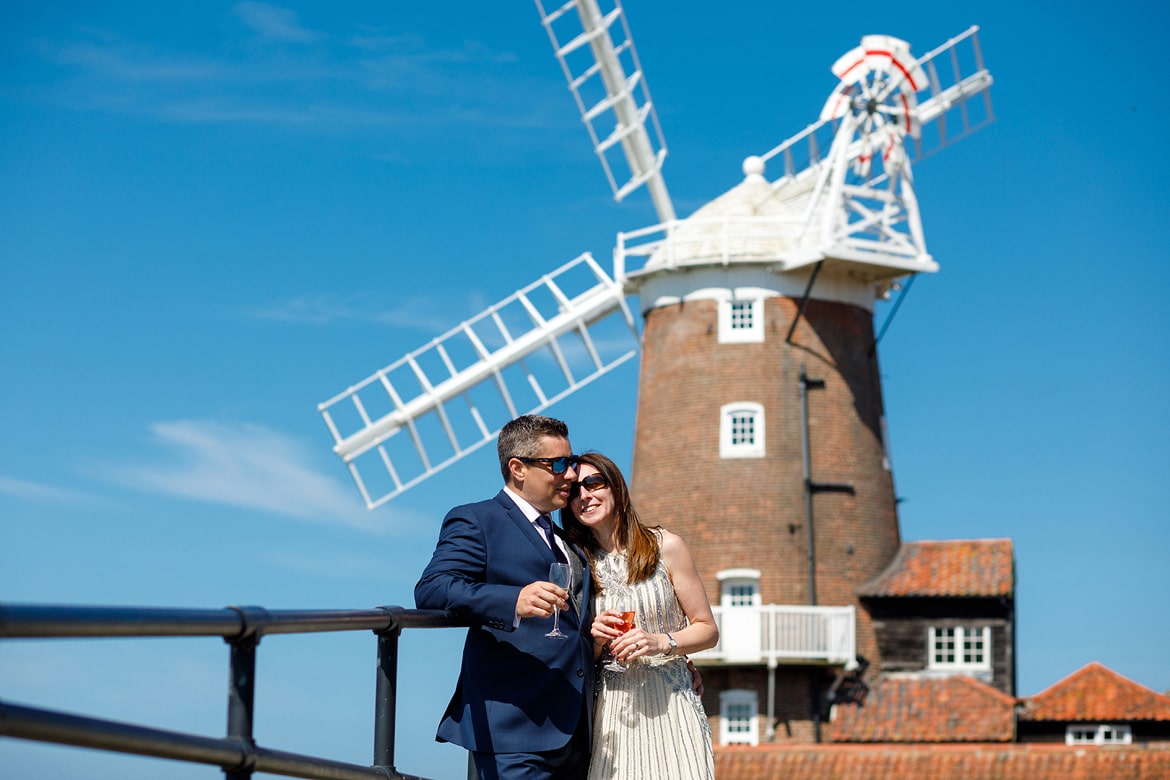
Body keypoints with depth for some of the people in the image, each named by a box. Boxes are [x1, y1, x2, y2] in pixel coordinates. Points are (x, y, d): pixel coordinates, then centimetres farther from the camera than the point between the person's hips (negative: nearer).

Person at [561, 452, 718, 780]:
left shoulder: (665, 547, 0)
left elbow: (707, 630, 2)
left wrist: (660, 642, -15)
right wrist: (595, 639, -8)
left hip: (668, 705, -2)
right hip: (612, 713, 2)